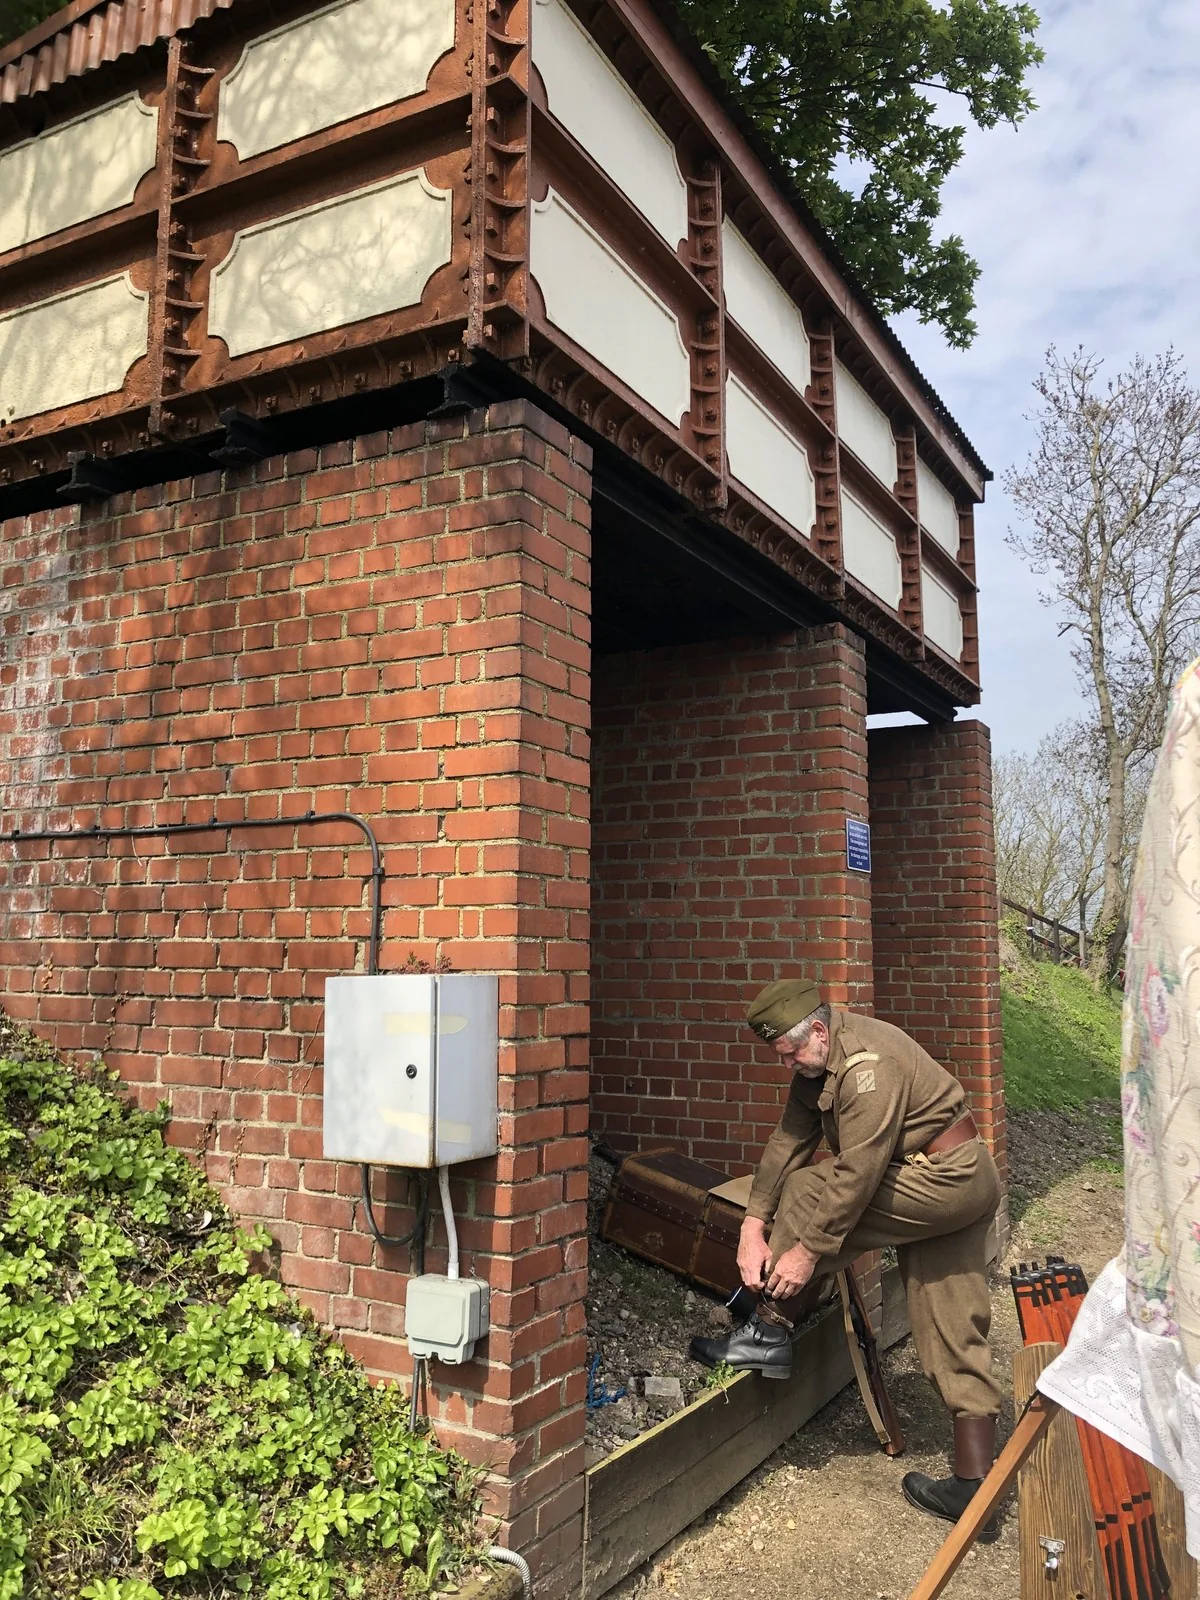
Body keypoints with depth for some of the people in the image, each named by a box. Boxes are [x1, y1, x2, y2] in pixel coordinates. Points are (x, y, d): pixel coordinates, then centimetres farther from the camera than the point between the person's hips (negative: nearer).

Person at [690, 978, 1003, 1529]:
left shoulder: (868, 1064, -26)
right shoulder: (816, 1062, 5)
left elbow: (857, 1173, -26)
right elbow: (787, 1141, 2)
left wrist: (808, 1250, -20)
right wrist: (754, 1227, -5)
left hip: (944, 1179, -10)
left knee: (807, 1190, -9)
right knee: (956, 1335, 10)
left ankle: (770, 1333, -1)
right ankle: (972, 1484, 15)